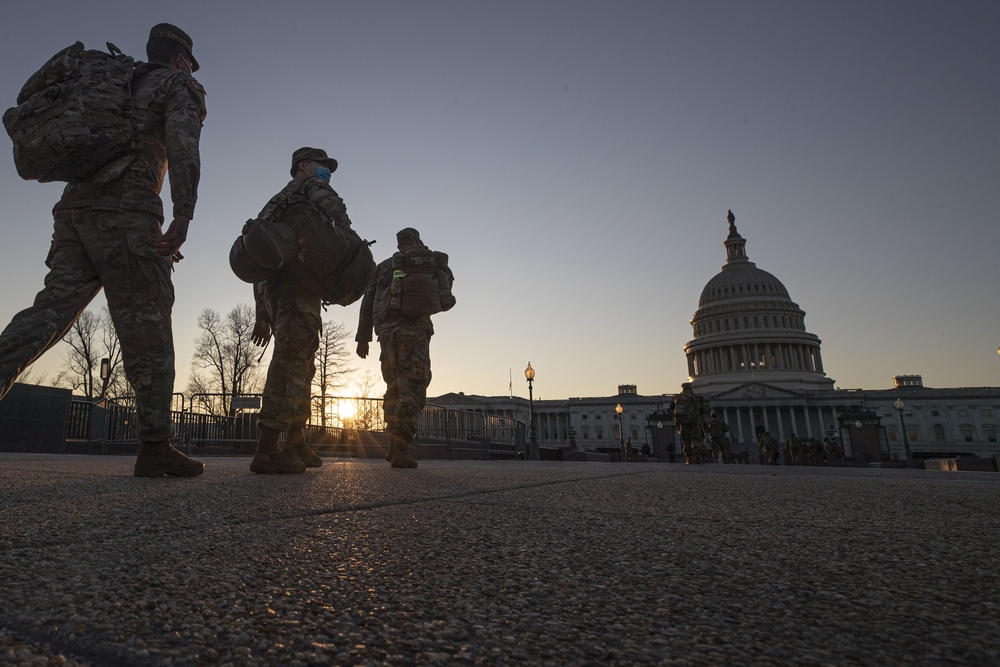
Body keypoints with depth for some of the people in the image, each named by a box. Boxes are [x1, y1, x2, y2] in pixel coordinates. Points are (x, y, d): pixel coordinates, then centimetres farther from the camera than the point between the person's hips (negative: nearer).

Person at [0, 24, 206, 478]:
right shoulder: (179, 85, 11)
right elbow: (182, 142, -11)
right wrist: (183, 216, -21)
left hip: (75, 208, 7)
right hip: (126, 212, -7)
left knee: (51, 309, 1)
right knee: (147, 327, -8)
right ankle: (155, 445, -9)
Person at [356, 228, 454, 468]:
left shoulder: (382, 267, 23)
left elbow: (368, 302, 17)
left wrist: (363, 337, 17)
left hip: (386, 329, 4)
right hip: (414, 327, -4)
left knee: (394, 386, 13)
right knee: (413, 387, -7)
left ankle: (394, 445, 7)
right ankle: (400, 448, -19)